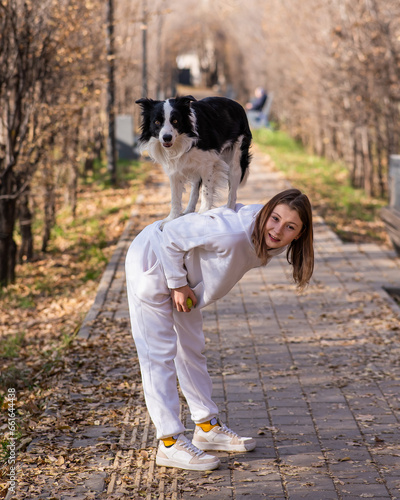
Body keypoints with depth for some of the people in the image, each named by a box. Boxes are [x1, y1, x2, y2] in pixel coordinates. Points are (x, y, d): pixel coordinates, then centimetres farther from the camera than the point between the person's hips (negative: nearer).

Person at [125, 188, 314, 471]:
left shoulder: (272, 245, -12)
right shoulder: (233, 233, -39)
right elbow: (170, 237, -30)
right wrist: (178, 285, -21)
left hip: (181, 270, 9)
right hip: (152, 261, -9)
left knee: (191, 349, 17)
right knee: (159, 353, -6)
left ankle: (208, 428, 29)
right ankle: (170, 443, -4)